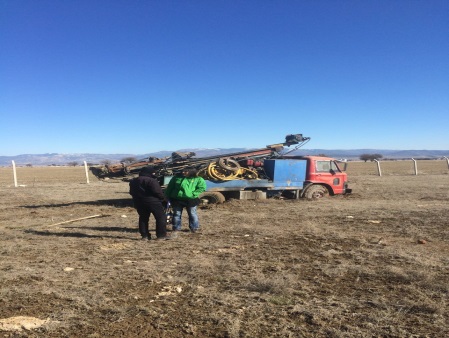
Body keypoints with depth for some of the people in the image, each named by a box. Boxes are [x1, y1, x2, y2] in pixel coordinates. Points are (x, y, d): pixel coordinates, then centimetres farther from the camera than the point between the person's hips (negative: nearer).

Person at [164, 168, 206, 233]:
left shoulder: (198, 179, -2)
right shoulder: (176, 177, 6)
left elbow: (202, 187, -4)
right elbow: (170, 187, 12)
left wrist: (193, 194, -12)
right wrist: (168, 196, 8)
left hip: (190, 200, -2)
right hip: (177, 199, 2)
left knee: (192, 214, 7)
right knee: (177, 214, 8)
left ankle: (194, 228, 21)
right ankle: (176, 228, 21)